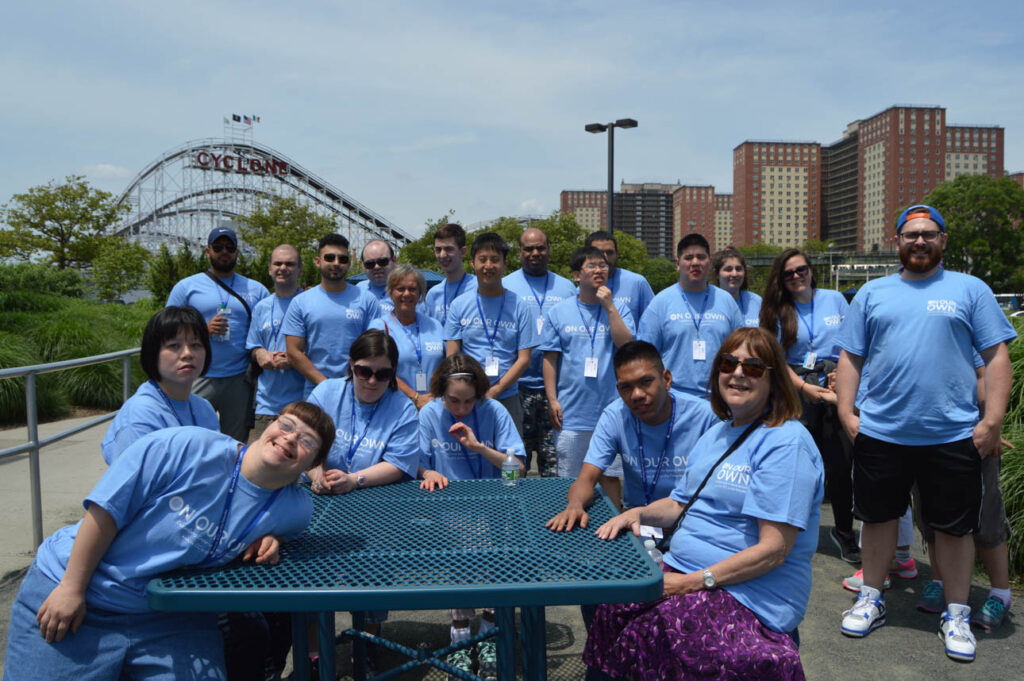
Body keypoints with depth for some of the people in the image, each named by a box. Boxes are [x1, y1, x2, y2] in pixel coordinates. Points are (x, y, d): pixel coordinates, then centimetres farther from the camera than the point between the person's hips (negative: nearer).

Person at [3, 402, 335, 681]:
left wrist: (271, 540, -10)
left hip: (169, 620, 3)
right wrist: (71, 588, -13)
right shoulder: (186, 446, -21)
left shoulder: (296, 510, -10)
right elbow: (105, 511, -15)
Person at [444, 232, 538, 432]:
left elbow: (524, 359, 0)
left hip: (506, 399, 0)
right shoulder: (459, 305, 6)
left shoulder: (518, 307, 3)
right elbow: (452, 357, 4)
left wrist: (494, 391, -11)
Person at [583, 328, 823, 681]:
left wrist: (693, 582, -19)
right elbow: (680, 504, 20)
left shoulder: (786, 442, -13)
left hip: (746, 595, -7)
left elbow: (774, 549, -18)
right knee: (608, 612, -13)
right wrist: (638, 513, 0)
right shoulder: (716, 434, 16)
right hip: (681, 570, 8)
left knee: (643, 635, -26)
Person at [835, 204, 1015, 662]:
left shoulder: (970, 290, 4)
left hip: (953, 436, -1)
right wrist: (846, 412, -1)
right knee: (877, 517, 13)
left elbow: (996, 357, 0)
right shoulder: (872, 293, 10)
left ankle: (956, 615, 26)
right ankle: (871, 599, 30)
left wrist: (992, 422, -8)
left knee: (954, 526, 9)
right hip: (880, 433, 2)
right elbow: (851, 357, 9)